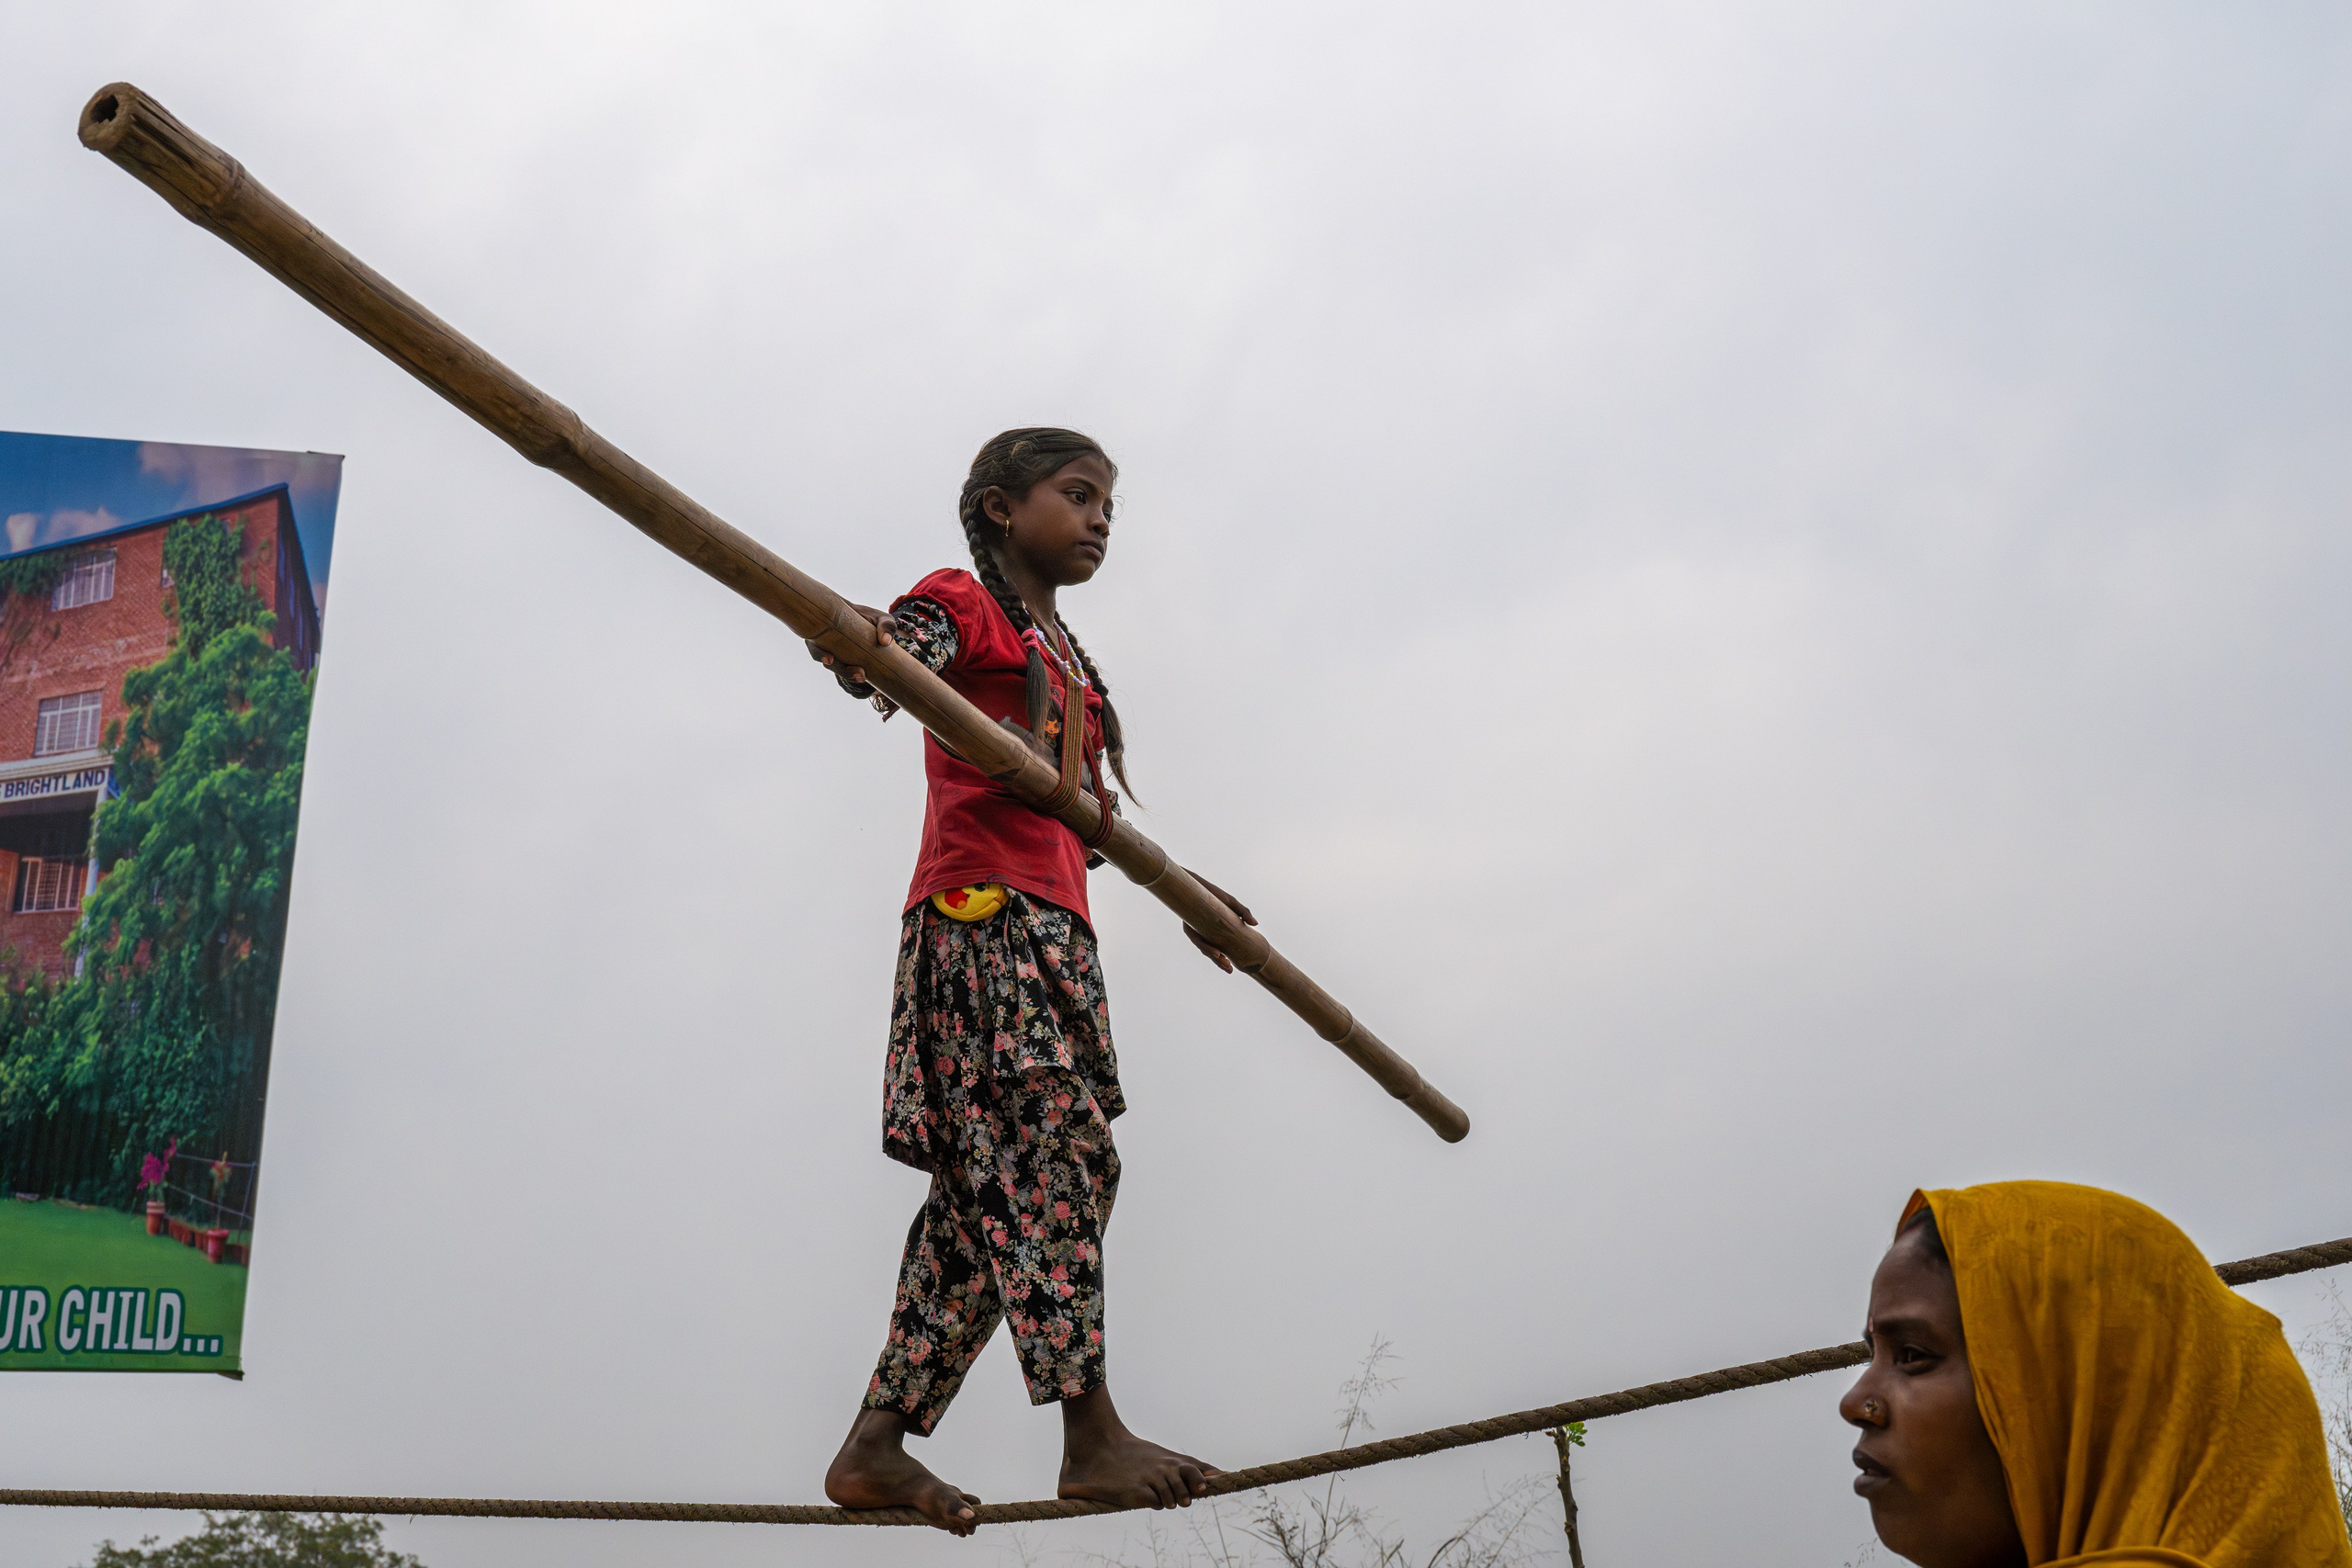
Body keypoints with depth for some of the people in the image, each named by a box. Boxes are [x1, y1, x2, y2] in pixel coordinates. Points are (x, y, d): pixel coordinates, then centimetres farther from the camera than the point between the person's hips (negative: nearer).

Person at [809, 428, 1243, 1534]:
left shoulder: (1068, 660, 30)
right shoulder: (960, 604, 4)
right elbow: (884, 663, -18)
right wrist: (858, 643, -41)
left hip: (1049, 926, 9)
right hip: (982, 912, -9)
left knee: (989, 1192, 3)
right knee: (1060, 1148, -19)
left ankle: (877, 1444, 5)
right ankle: (1091, 1431, -22)